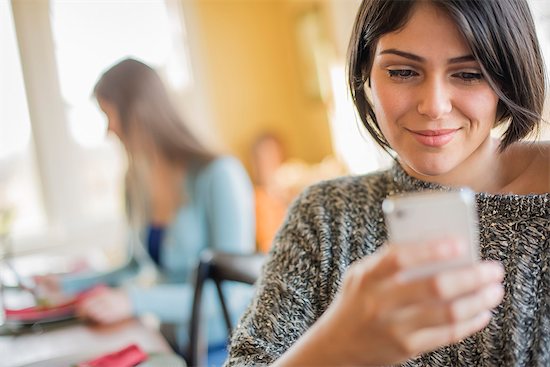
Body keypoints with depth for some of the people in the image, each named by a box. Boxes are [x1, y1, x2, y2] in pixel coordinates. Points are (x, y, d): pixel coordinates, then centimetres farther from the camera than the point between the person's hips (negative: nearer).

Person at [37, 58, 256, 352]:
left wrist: (135, 301, -28)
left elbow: (232, 292, -20)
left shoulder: (219, 175, -15)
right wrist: (67, 285, 20)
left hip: (225, 347, -6)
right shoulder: (137, 184, 7)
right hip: (173, 341, 7)